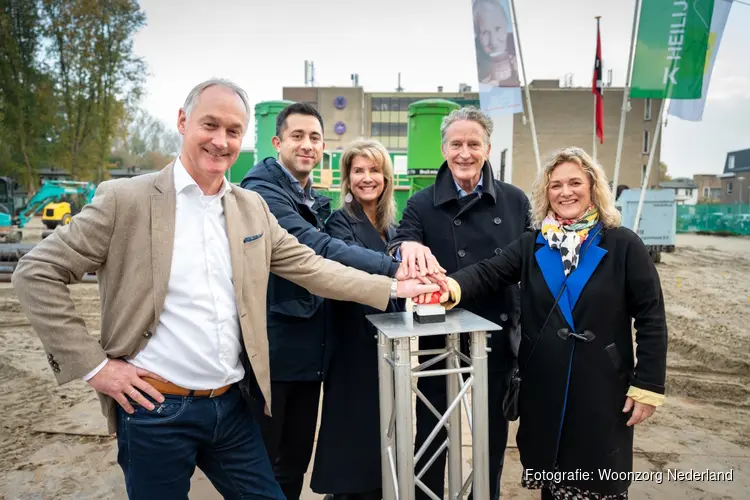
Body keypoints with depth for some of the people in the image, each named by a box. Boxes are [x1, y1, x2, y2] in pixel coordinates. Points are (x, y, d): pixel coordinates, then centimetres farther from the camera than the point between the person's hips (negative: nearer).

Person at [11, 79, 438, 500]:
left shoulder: (253, 207, 5)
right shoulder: (126, 199, -9)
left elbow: (310, 267, 4)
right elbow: (36, 273, -7)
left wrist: (394, 288, -3)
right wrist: (93, 364, -11)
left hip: (233, 405, 4)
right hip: (156, 409, -3)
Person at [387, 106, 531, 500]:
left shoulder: (515, 201, -1)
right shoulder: (422, 204, -5)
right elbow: (400, 247, -19)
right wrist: (407, 247, -42)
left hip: (499, 335, 2)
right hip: (441, 337, -1)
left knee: (494, 431, 19)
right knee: (432, 432, 13)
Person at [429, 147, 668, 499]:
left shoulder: (623, 245, -5)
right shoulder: (531, 245, 3)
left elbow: (651, 319, -5)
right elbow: (488, 274, -12)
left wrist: (647, 386, -7)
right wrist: (452, 286, -33)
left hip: (603, 390, -2)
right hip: (544, 389, 3)